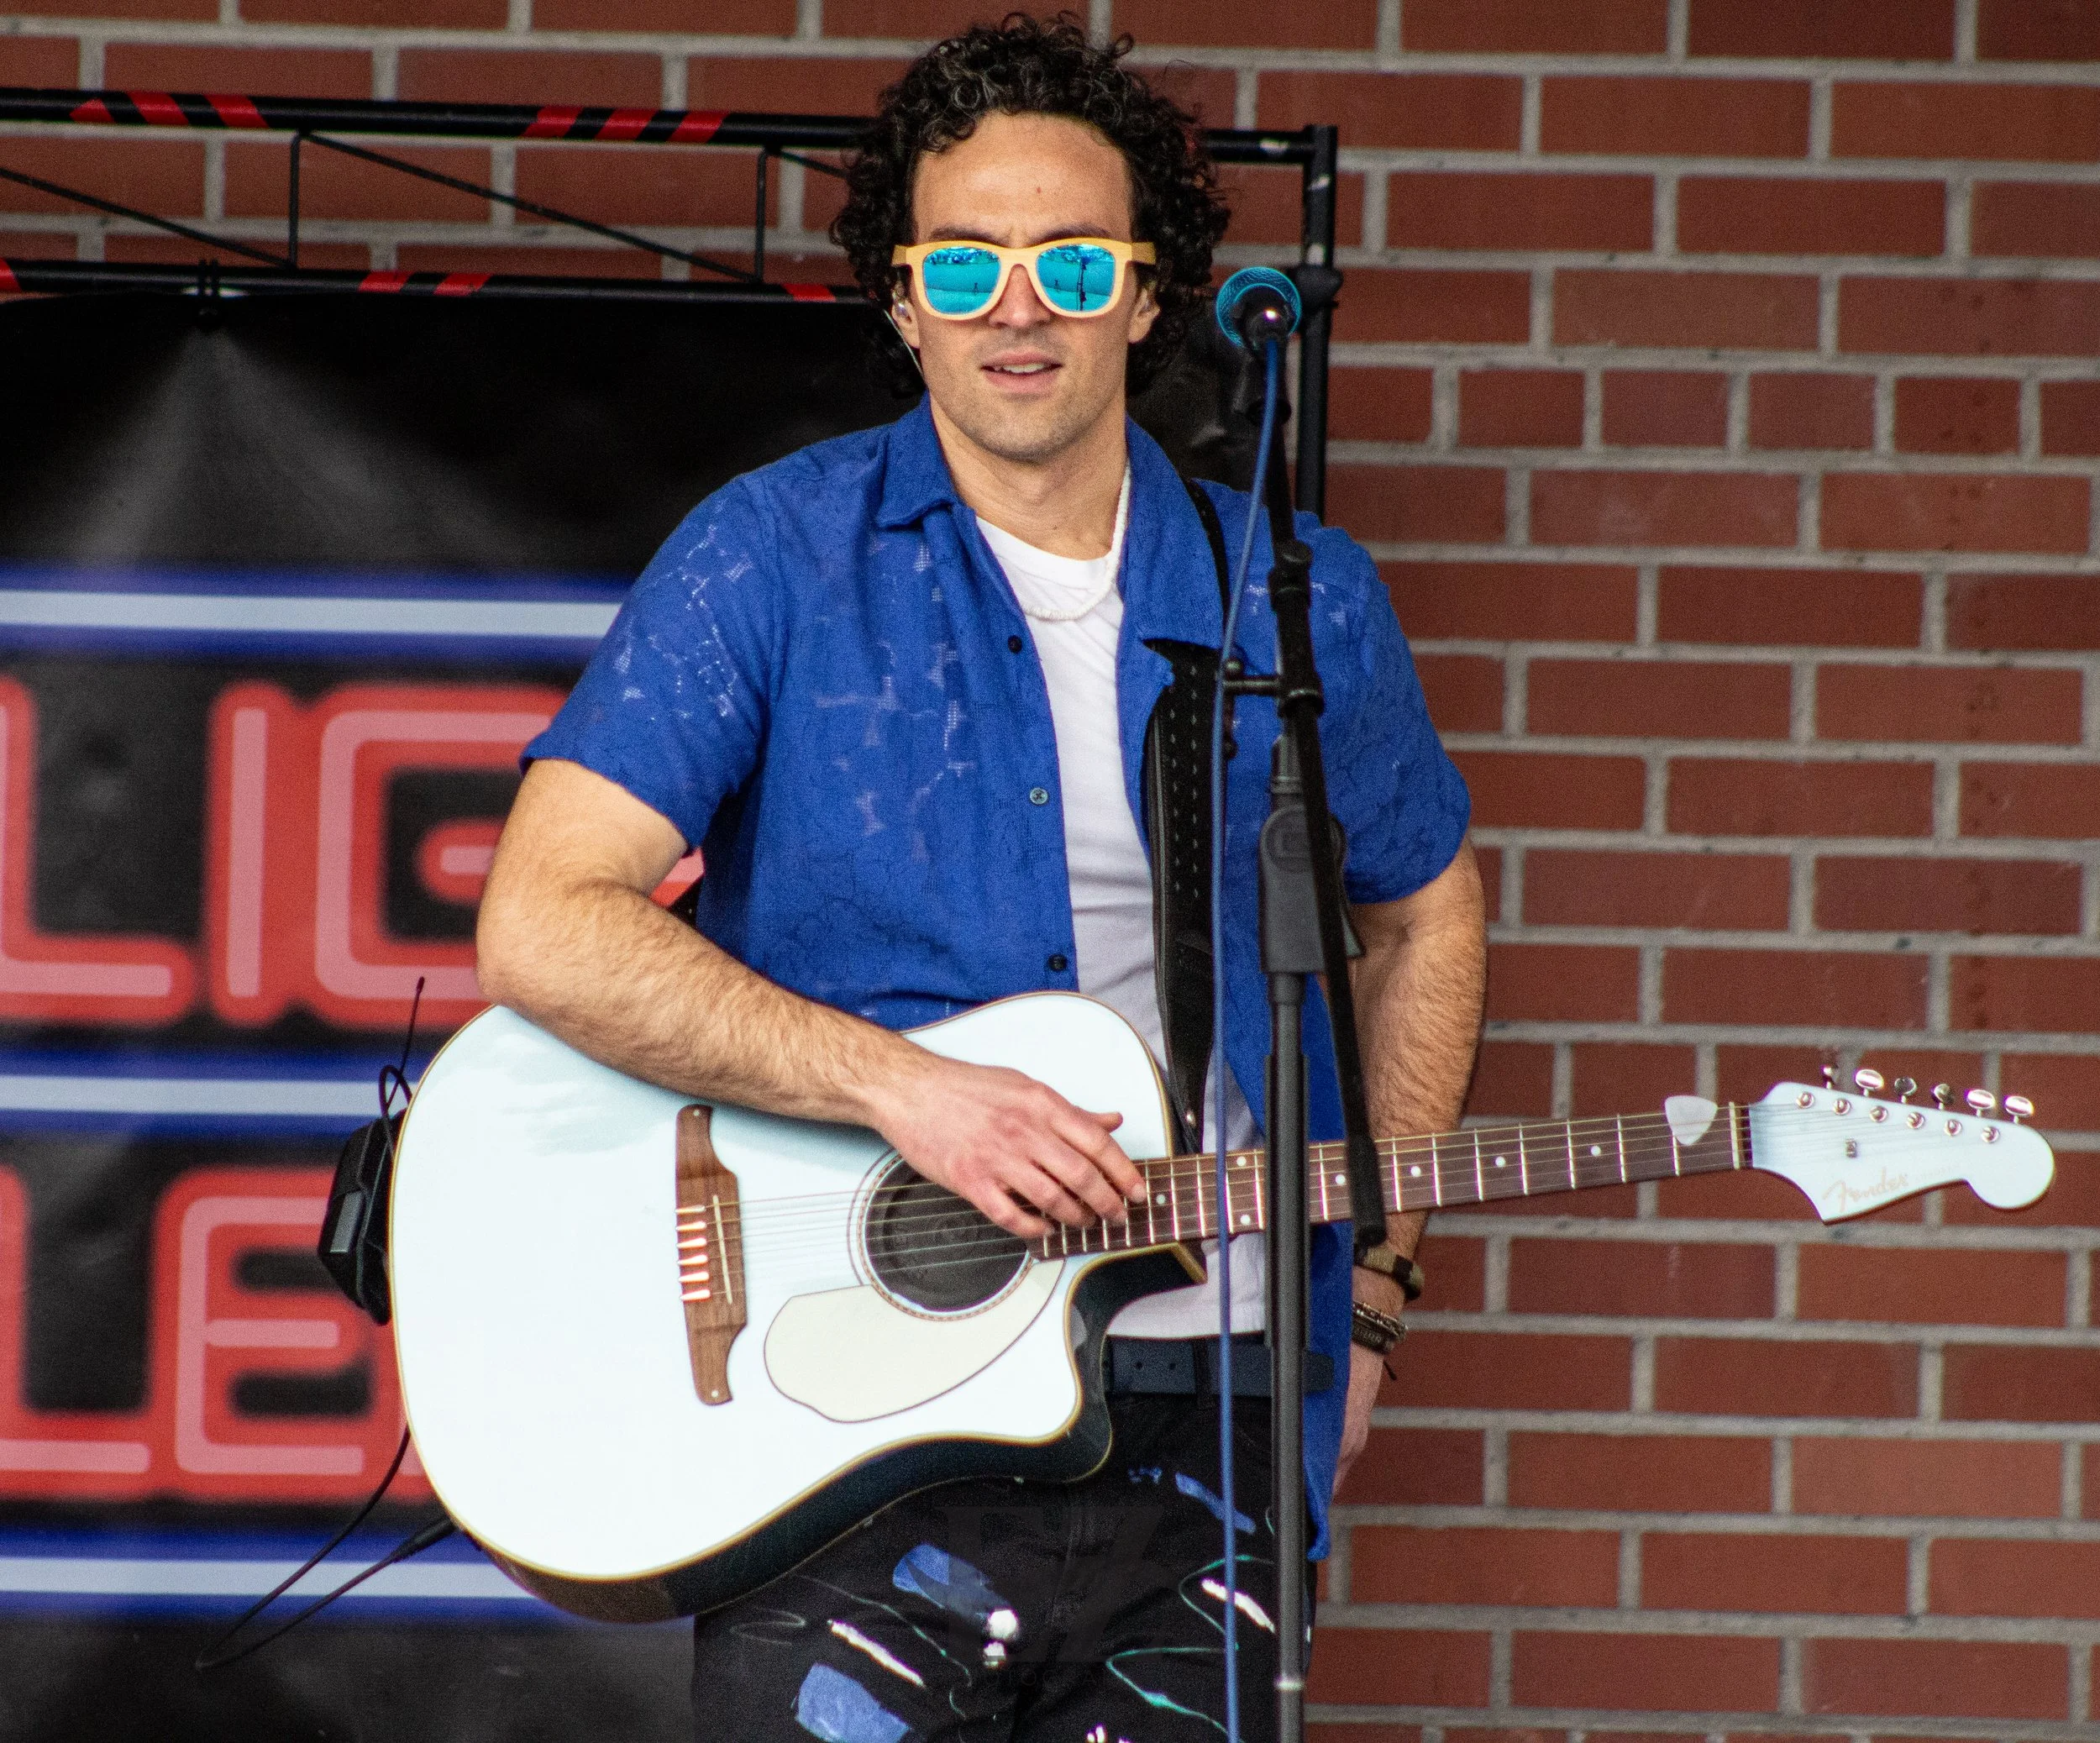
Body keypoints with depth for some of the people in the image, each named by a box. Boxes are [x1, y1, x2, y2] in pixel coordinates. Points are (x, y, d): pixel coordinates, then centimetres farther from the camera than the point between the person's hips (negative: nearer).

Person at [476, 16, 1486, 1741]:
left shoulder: (1300, 603, 8)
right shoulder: (777, 558, -3)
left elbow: (1425, 908, 25)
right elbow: (544, 928, -11)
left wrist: (1367, 1292, 16)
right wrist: (899, 1086, -19)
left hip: (1202, 1434, 3)